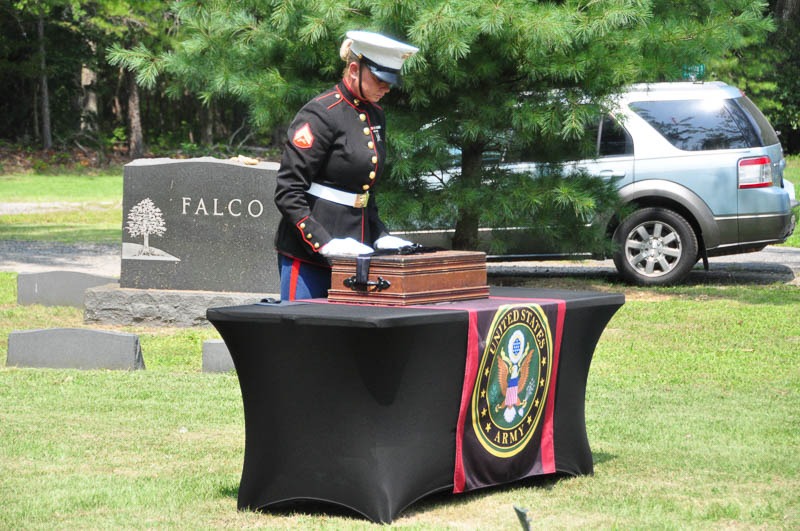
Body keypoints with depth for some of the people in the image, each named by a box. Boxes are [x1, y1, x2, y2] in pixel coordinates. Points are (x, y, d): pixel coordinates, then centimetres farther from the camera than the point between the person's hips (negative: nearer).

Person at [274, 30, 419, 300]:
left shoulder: (375, 116, 13)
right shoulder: (320, 114, -12)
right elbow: (288, 193, -15)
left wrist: (380, 236, 8)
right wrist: (325, 243, -22)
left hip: (351, 253, 8)